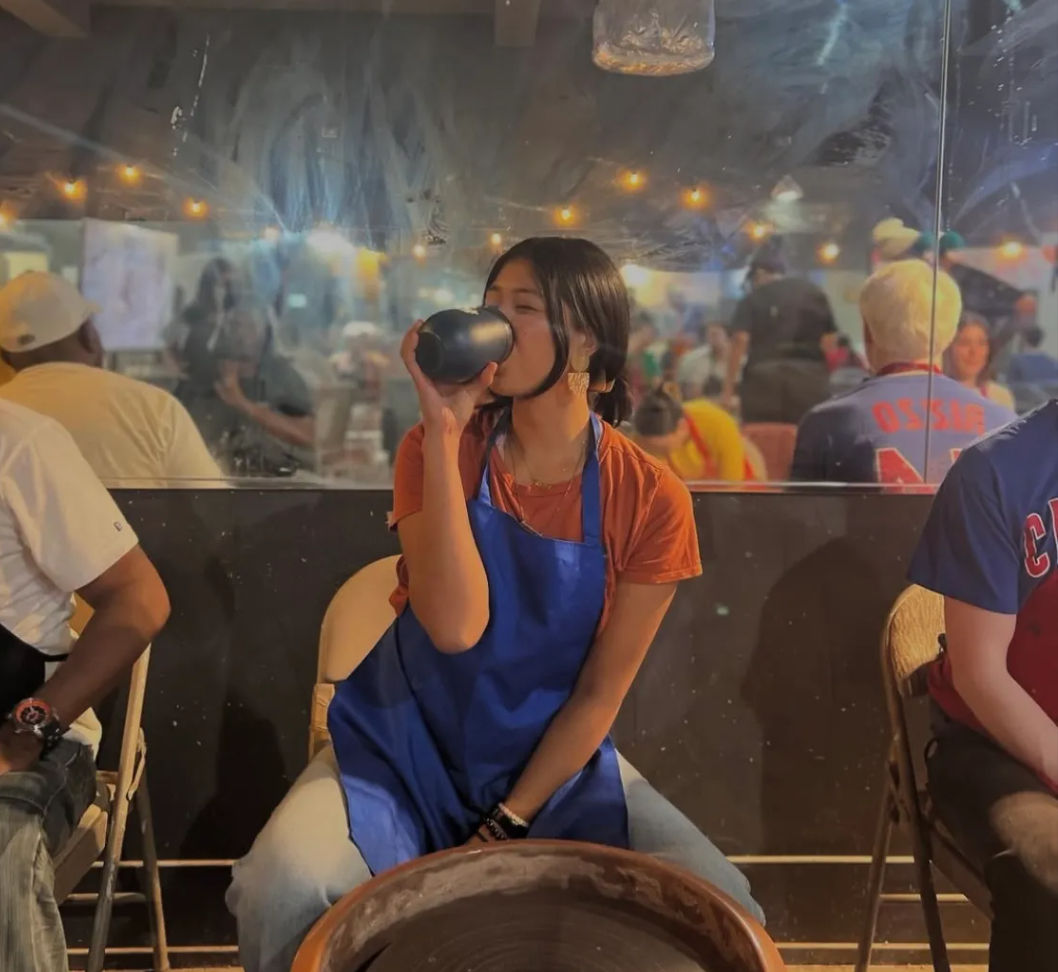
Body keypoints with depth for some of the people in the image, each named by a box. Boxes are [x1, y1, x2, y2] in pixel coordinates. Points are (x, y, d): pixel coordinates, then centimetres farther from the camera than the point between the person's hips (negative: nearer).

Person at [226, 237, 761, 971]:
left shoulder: (651, 498, -11)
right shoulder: (439, 448, -10)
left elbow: (600, 694, -7)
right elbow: (453, 626, -26)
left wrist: (506, 827, -11)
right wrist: (444, 432, -28)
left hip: (557, 761, 1)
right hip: (410, 750, 0)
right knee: (282, 890, -26)